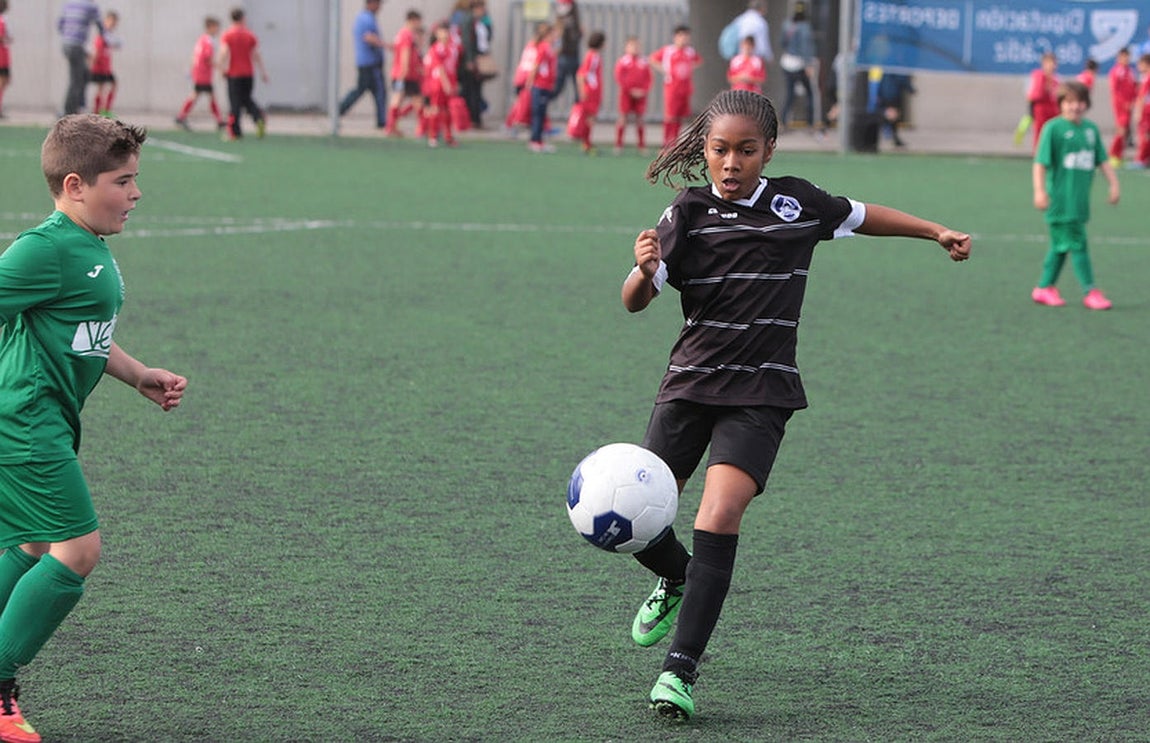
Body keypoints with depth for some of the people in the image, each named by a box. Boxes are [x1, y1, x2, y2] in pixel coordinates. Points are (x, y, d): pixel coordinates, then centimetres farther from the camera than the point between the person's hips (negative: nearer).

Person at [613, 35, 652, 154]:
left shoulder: (644, 63, 6)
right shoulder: (622, 61, -2)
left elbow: (648, 79, 6)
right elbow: (619, 78, -7)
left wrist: (644, 91, -8)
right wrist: (630, 90, -12)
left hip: (640, 94, 2)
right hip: (626, 94, -2)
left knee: (639, 120, 5)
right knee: (623, 118, -1)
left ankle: (642, 146, 10)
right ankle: (618, 145, 4)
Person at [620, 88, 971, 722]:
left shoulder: (796, 203, 0)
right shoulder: (689, 213, -5)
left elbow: (862, 217, 21)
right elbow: (635, 302, -12)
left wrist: (938, 232, 24)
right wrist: (643, 270, -33)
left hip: (761, 392, -1)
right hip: (690, 383, 1)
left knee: (719, 516, -19)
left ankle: (681, 669, -18)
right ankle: (676, 582, 37)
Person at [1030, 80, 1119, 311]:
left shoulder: (1091, 129, 11)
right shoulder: (1053, 128, -8)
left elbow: (1103, 160, 17)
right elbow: (1041, 162, -10)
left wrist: (1113, 183, 7)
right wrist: (1040, 191, -17)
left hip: (1081, 197, 7)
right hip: (1061, 198, -7)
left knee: (1061, 245, 12)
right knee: (1077, 244, -8)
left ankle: (1045, 287, 21)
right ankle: (1090, 292, -6)